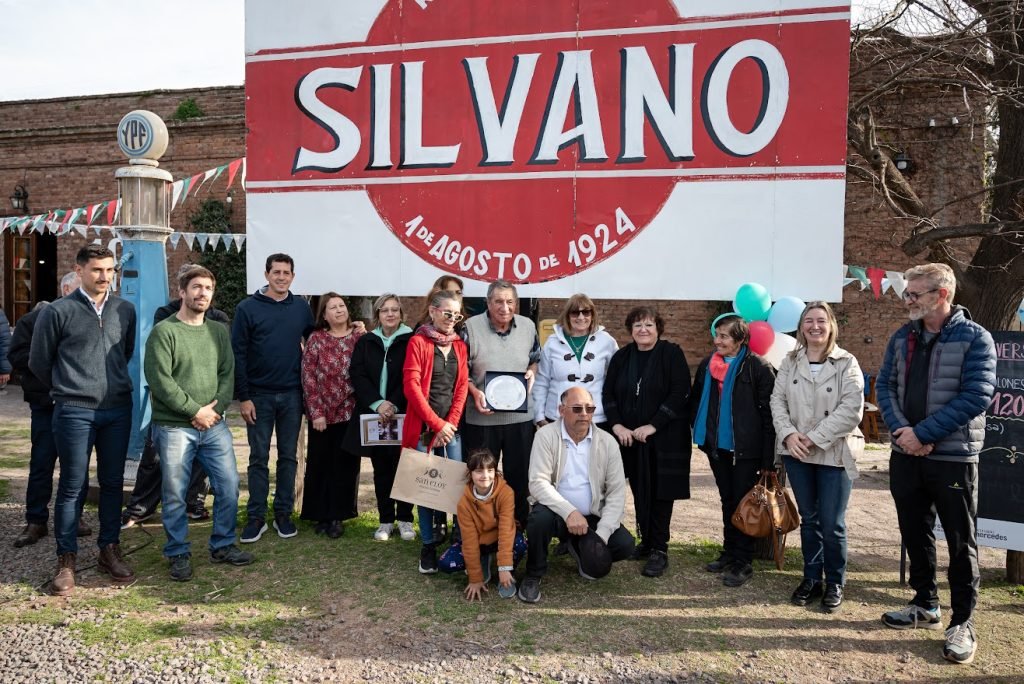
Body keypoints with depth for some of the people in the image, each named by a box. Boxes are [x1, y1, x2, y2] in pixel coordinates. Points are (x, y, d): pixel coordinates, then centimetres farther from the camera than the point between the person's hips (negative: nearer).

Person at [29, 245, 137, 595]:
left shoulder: (126, 310, 6)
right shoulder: (58, 312, -5)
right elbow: (39, 362, 5)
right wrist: (65, 389, 15)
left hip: (118, 410, 4)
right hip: (75, 412, -3)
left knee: (113, 483, 11)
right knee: (71, 486, 3)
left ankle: (109, 551, 23)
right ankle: (66, 560, 14)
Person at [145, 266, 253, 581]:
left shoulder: (219, 331, 12)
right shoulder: (164, 331, -6)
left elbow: (228, 374, 8)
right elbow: (159, 380, -13)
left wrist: (216, 407, -9)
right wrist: (195, 410, -13)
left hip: (214, 425, 5)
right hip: (173, 427, -5)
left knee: (229, 487, 7)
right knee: (175, 494, 4)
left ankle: (222, 545, 24)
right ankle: (179, 554, 20)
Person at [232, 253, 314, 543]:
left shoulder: (301, 307, 5)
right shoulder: (248, 308, -4)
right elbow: (237, 354, -6)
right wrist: (243, 397, -10)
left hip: (292, 395, 3)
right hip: (259, 396, -2)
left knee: (288, 456, 8)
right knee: (259, 458, 5)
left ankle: (284, 513, 19)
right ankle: (256, 517, 14)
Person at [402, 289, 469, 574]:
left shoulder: (459, 345, 10)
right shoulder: (418, 342, -3)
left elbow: (462, 386, 7)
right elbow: (411, 386, -10)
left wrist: (451, 424, -5)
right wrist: (437, 424, -12)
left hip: (451, 427, 3)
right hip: (423, 426, -3)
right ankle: (428, 545, 14)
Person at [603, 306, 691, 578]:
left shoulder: (672, 354, -5)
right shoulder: (621, 357, 8)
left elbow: (679, 393, -13)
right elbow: (609, 393, 8)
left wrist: (652, 426, -17)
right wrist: (617, 425, -7)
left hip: (664, 438, -4)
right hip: (630, 438, 4)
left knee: (660, 492, -2)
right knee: (639, 491, 9)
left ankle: (659, 550, 6)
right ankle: (646, 540, 22)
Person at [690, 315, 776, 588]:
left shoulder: (758, 367, -10)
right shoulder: (707, 365, 7)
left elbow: (768, 411, -11)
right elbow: (696, 401, 18)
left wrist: (768, 455, -14)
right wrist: (701, 432, 10)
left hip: (746, 447, -5)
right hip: (718, 445, 6)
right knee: (727, 500, 15)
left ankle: (743, 562, 9)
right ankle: (729, 553, 26)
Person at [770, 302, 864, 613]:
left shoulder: (846, 363, -5)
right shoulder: (790, 362, 6)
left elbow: (851, 409, -13)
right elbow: (778, 400, 3)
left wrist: (815, 437, -17)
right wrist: (788, 433, -13)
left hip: (834, 454, -3)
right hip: (797, 453, 3)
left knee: (832, 524, 0)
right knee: (808, 519, 13)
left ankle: (835, 583, 18)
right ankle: (812, 578, 26)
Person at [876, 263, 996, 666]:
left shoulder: (975, 338, -9)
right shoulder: (902, 337, 7)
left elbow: (977, 396, -17)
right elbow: (884, 386, 4)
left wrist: (923, 433, -19)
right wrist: (901, 429, -13)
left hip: (953, 456, -5)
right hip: (905, 455, 5)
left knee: (961, 542, 5)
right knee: (915, 533, 15)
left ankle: (963, 623, 17)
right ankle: (925, 605, 32)